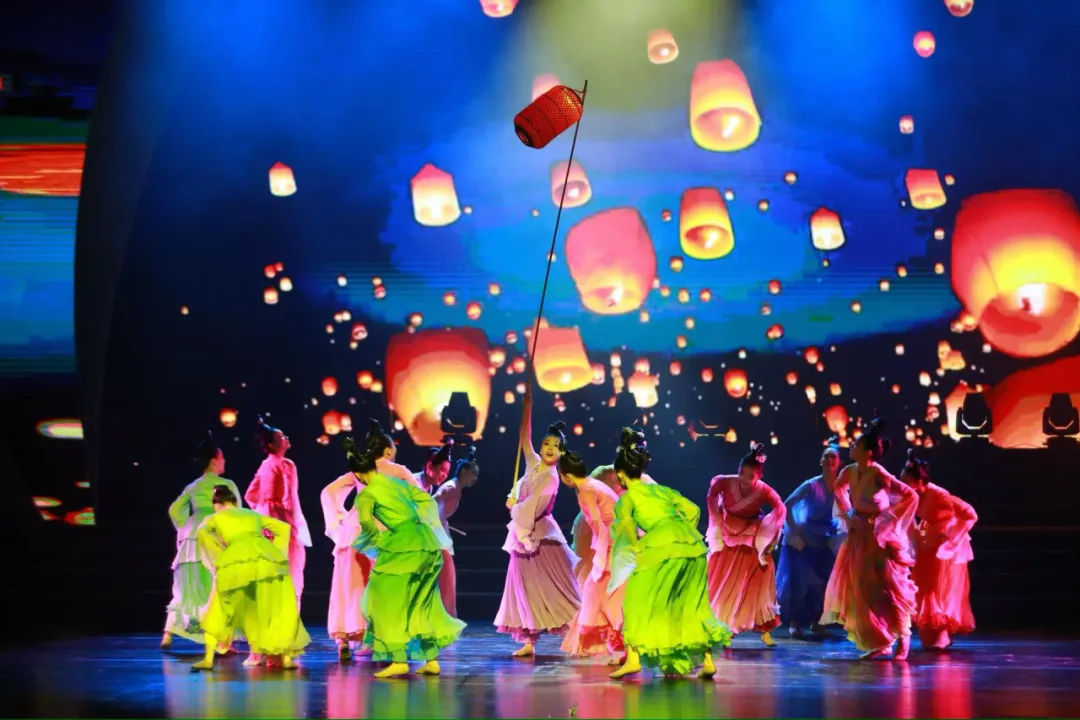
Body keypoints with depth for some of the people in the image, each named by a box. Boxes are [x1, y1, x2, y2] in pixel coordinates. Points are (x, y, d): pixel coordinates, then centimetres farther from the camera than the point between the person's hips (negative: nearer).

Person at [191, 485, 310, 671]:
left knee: (219, 611, 18)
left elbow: (202, 533, 4)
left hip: (236, 562, -2)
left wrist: (218, 561, 8)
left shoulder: (215, 517, 26)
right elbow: (284, 528, 29)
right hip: (269, 561, 2)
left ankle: (208, 659, 11)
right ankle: (286, 658, 11)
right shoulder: (253, 514, 34)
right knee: (279, 610, 18)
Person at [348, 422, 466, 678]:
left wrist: (378, 541, 2)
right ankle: (431, 659, 15)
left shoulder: (367, 495, -2)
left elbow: (367, 524, -16)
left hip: (401, 546, -7)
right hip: (426, 542, 7)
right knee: (423, 602, 16)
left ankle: (399, 660, -2)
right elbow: (428, 500, 24)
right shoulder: (397, 481, 16)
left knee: (391, 602, 3)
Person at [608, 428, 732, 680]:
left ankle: (634, 659, 0)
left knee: (638, 600, 9)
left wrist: (637, 550, 2)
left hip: (662, 546, -5)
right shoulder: (660, 489, 26)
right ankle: (707, 661, 14)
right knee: (693, 604, 19)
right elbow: (693, 510, 20)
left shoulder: (627, 496, 11)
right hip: (693, 544, 5)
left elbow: (626, 522, -9)